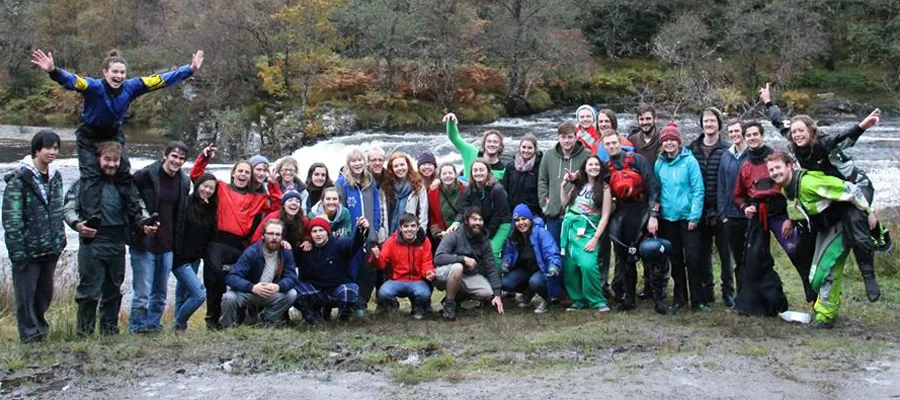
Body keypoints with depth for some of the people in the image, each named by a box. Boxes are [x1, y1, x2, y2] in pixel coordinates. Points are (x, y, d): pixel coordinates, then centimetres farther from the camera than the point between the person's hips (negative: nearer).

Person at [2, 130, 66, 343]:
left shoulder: (55, 176, 10)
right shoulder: (20, 179, -12)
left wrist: (60, 240, 14)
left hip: (50, 247, 6)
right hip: (28, 249, -6)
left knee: (45, 292, 14)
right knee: (26, 293, 1)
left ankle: (39, 329, 30)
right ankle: (30, 337, 11)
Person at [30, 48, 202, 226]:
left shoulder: (130, 87, -19)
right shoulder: (94, 86, -30)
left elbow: (161, 80, -16)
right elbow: (72, 81, -48)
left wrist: (190, 69, -15)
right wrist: (53, 71, -69)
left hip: (114, 135, 4)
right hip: (90, 137, -3)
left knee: (124, 175, 4)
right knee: (91, 177, -11)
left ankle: (137, 216, 8)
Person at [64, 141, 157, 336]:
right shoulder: (86, 182, -2)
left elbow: (136, 212, 15)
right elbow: (69, 208, -8)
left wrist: (144, 225, -5)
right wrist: (77, 224, -27)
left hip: (117, 245, 5)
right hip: (92, 243, -5)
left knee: (113, 291, 14)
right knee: (89, 292, -3)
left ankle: (110, 331, 25)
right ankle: (84, 332, 6)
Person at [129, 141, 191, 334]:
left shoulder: (184, 182, 8)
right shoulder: (145, 175, -10)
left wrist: (177, 242, 13)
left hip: (167, 246, 6)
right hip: (144, 244, -6)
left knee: (161, 293, 13)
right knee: (142, 292, -4)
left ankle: (153, 325, 26)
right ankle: (137, 328, 9)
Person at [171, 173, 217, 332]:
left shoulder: (210, 209, 10)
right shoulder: (186, 203, -13)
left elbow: (210, 236, 15)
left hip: (195, 259, 7)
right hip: (180, 258, -7)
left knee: (183, 294, 15)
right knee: (199, 293, -14)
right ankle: (179, 325, 2)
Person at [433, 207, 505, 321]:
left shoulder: (483, 241, -3)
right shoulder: (454, 236, -19)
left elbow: (491, 267, -5)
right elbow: (438, 258, -31)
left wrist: (497, 294, -14)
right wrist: (463, 259, -35)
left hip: (468, 276, 5)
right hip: (445, 275, -5)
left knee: (488, 293, -17)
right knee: (457, 267, -37)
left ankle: (458, 296, 8)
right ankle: (449, 303, -16)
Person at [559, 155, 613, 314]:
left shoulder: (604, 188, -2)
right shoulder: (578, 185, 13)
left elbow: (605, 216, -5)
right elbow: (564, 202, 19)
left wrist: (595, 239, -12)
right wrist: (564, 184, 8)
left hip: (588, 231, -5)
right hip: (570, 228, 5)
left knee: (588, 265, -23)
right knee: (569, 267, 2)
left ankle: (598, 301, -9)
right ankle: (578, 300, 17)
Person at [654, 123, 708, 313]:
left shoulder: (689, 161, -8)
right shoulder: (659, 164, 5)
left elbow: (698, 190, -9)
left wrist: (695, 216, -13)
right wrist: (655, 212, 3)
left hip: (687, 217, -4)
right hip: (667, 217, 4)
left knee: (693, 259, -3)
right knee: (675, 259, 11)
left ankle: (698, 300, 5)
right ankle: (679, 297, 21)